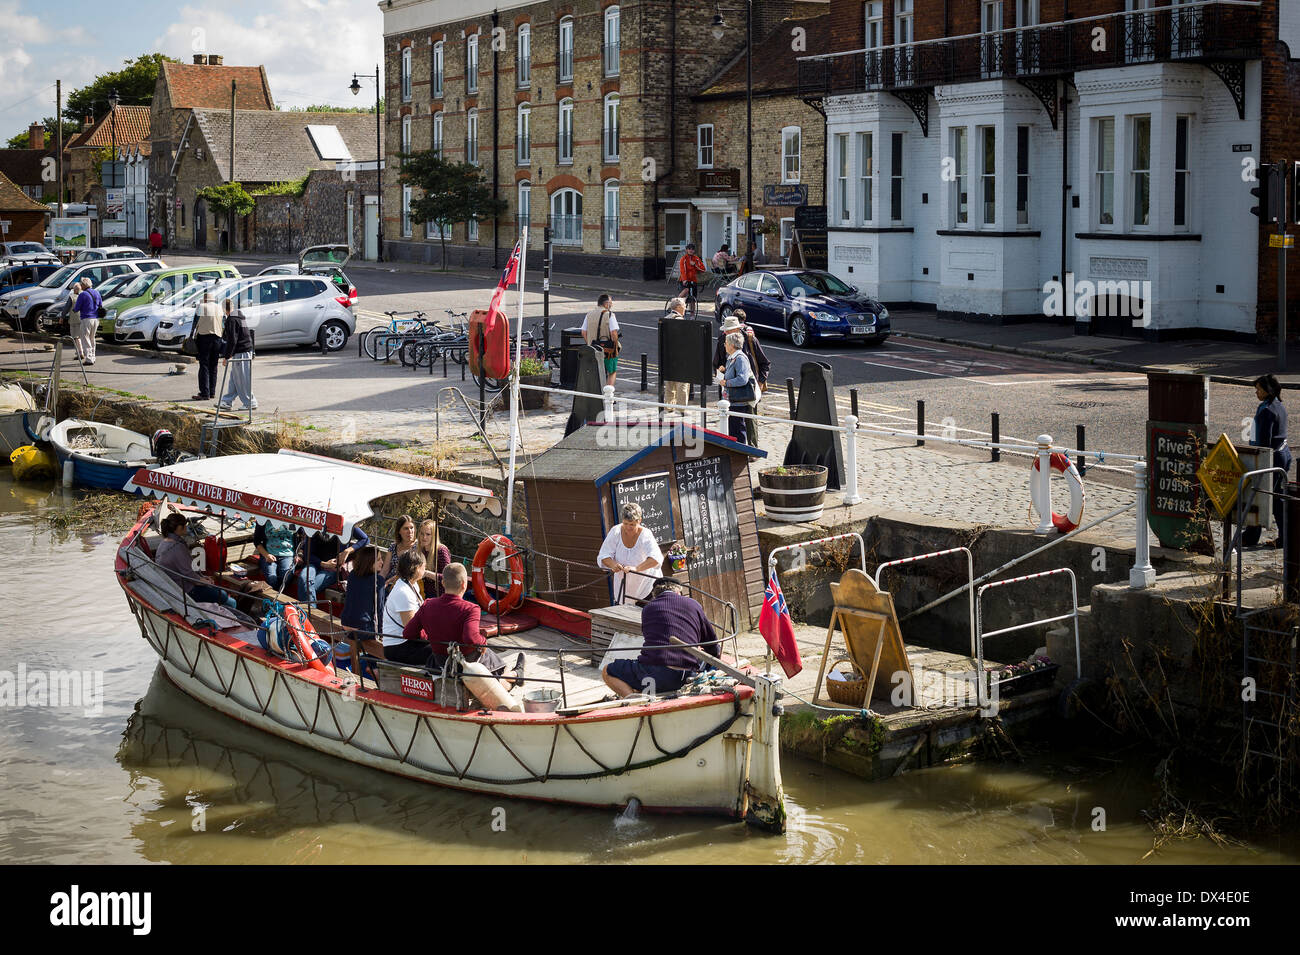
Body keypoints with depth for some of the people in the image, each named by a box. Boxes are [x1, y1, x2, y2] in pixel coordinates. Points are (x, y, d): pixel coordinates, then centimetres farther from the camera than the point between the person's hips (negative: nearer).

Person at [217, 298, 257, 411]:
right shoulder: (240, 316, 13)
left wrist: (226, 357, -15)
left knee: (242, 380, -2)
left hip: (240, 352, -10)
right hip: (247, 350, 10)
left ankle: (250, 403, 4)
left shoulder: (231, 320, -15)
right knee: (234, 378, 13)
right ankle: (227, 402, 17)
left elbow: (232, 340, -19)